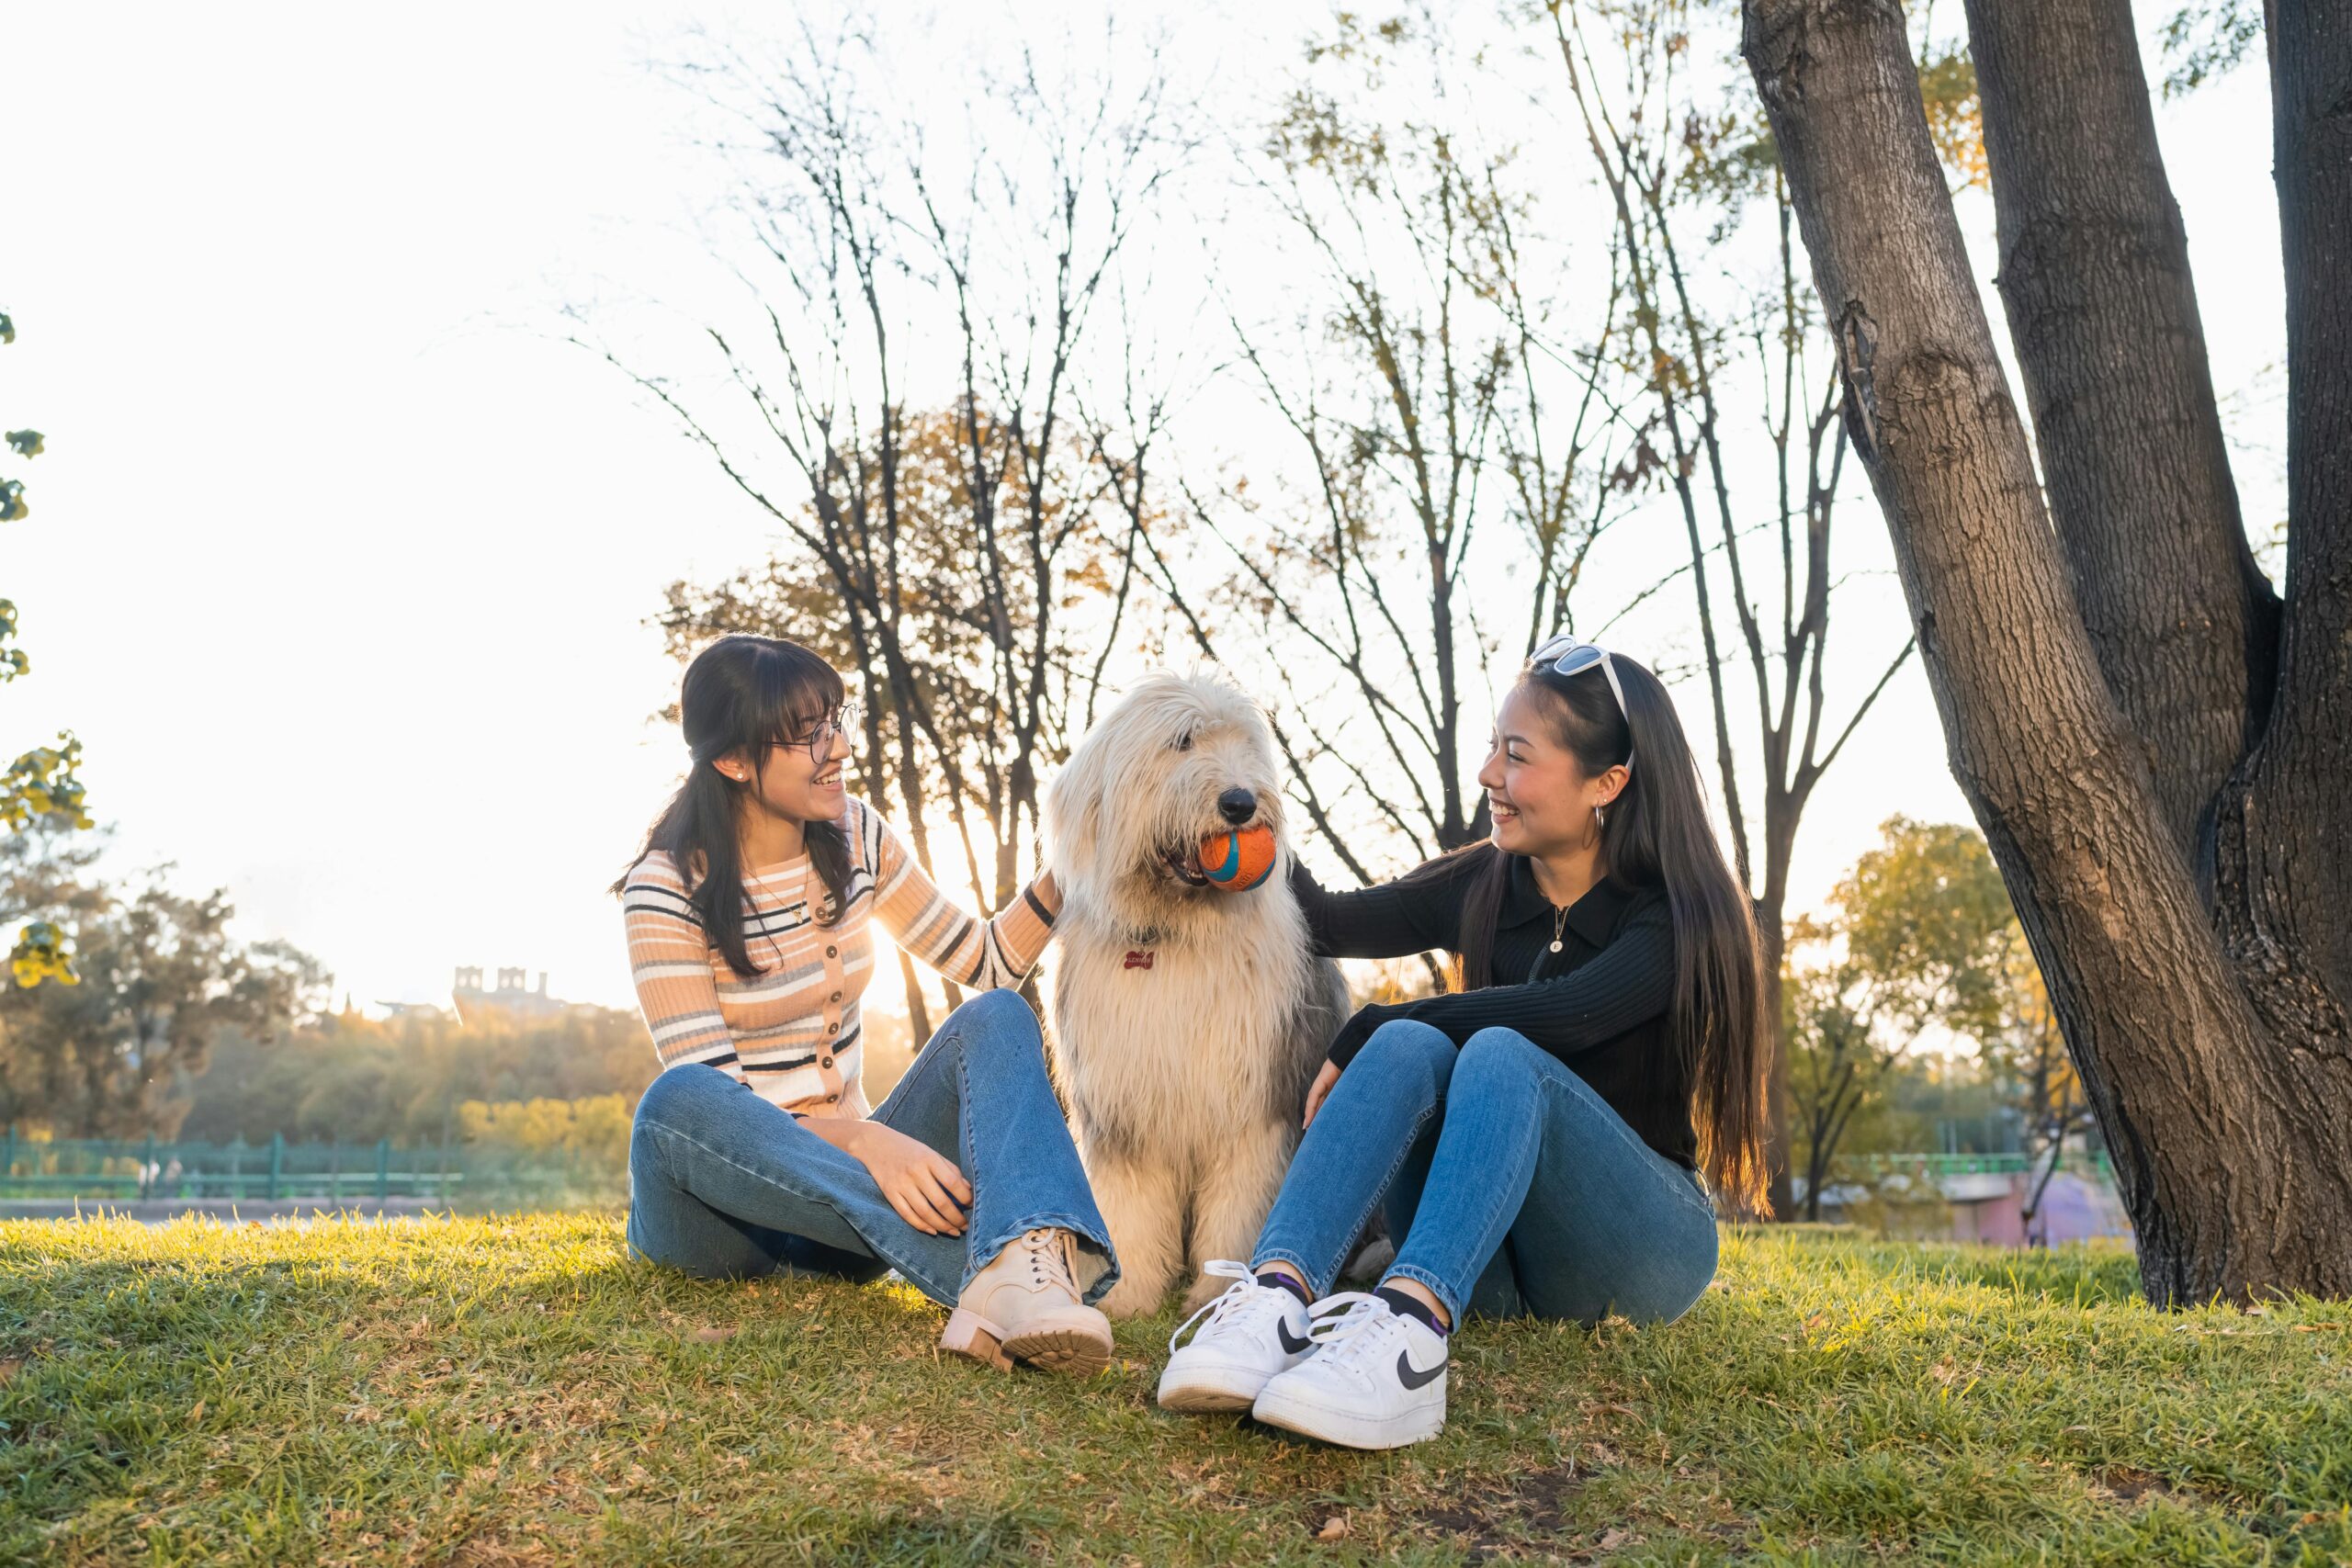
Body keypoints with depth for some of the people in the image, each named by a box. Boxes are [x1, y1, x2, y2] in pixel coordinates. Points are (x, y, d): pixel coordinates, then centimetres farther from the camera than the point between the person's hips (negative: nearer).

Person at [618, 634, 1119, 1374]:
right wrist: (866, 1139, -37)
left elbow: (983, 963, 10)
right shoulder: (667, 889, -13)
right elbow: (709, 1092, -21)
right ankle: (982, 1261, -49)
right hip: (720, 1214, -4)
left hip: (843, 1173, 4)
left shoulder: (857, 838, 3)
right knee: (679, 1101, -37)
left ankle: (1023, 1269, -49)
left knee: (994, 1018, -17)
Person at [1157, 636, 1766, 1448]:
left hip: (1639, 1250, -4)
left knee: (1500, 1056, -31)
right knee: (1410, 1047, -25)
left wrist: (1365, 1033, -22)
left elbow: (1562, 1015, -25)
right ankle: (1277, 1292, -49)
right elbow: (1330, 923, 14)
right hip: (1495, 1265, 4)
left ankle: (1410, 1322, -58)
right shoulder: (1481, 885, 8)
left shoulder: (1678, 915, -8)